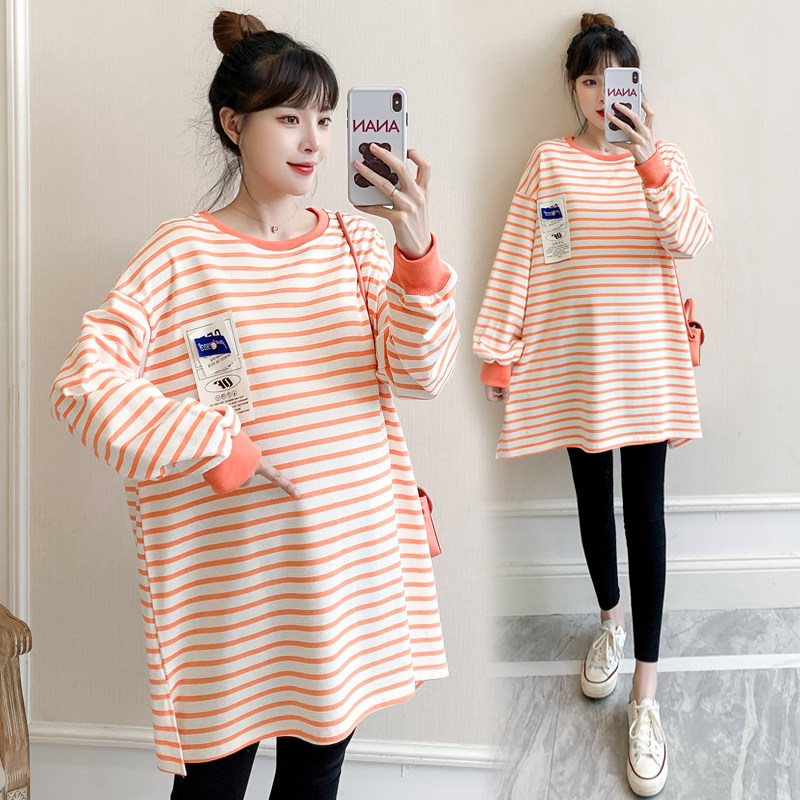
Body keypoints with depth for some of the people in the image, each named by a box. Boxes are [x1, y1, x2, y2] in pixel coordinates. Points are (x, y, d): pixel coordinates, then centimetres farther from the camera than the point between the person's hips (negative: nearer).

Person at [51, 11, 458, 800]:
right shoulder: (184, 252, -8)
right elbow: (84, 382, -14)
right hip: (232, 579, -3)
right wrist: (221, 447, -17)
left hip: (352, 564, 4)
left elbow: (419, 373, -7)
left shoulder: (355, 242, 4)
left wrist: (416, 253, -23)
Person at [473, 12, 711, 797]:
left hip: (646, 364, 0)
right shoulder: (549, 162, 2)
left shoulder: (664, 161, 4)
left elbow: (690, 241, -13)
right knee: (593, 499, 13)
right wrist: (498, 351, -2)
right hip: (572, 363, 1)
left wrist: (649, 161, -27)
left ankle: (645, 694, 2)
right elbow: (516, 260, 1)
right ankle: (610, 617, 40)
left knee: (644, 511, -3)